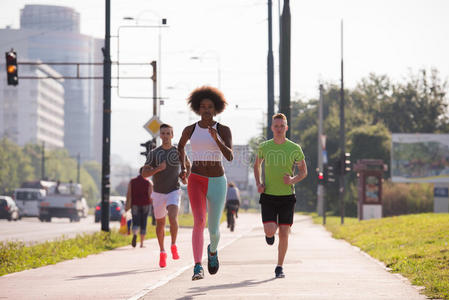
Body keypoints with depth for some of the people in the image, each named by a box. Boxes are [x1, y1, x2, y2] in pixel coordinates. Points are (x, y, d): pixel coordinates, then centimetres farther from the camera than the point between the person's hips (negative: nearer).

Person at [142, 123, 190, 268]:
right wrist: (158, 168, -29)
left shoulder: (178, 151, -2)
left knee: (173, 218, -25)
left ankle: (173, 246, -6)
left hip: (173, 192, -1)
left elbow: (188, 164, 17)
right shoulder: (153, 153, -6)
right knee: (160, 224, 11)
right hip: (158, 193, 1)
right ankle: (162, 253, 29)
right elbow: (145, 173, -12)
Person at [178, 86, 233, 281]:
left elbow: (230, 157, -15)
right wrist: (182, 168, 14)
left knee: (213, 229, 9)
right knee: (199, 221, -24)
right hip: (196, 181, 0)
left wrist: (216, 139, -30)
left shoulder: (223, 130, -1)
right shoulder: (190, 130, 5)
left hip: (217, 183, 0)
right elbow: (180, 146, 26)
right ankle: (197, 268, -27)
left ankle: (213, 250, 46)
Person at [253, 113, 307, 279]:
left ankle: (279, 268, 13)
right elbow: (257, 165, 19)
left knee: (283, 234, -2)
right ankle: (270, 231, 25)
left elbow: (303, 171, 7)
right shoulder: (264, 147, 1)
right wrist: (258, 184, 3)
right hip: (268, 196, 0)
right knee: (270, 231, -14)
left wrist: (293, 180, -14)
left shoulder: (295, 149, -2)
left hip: (287, 196, 0)